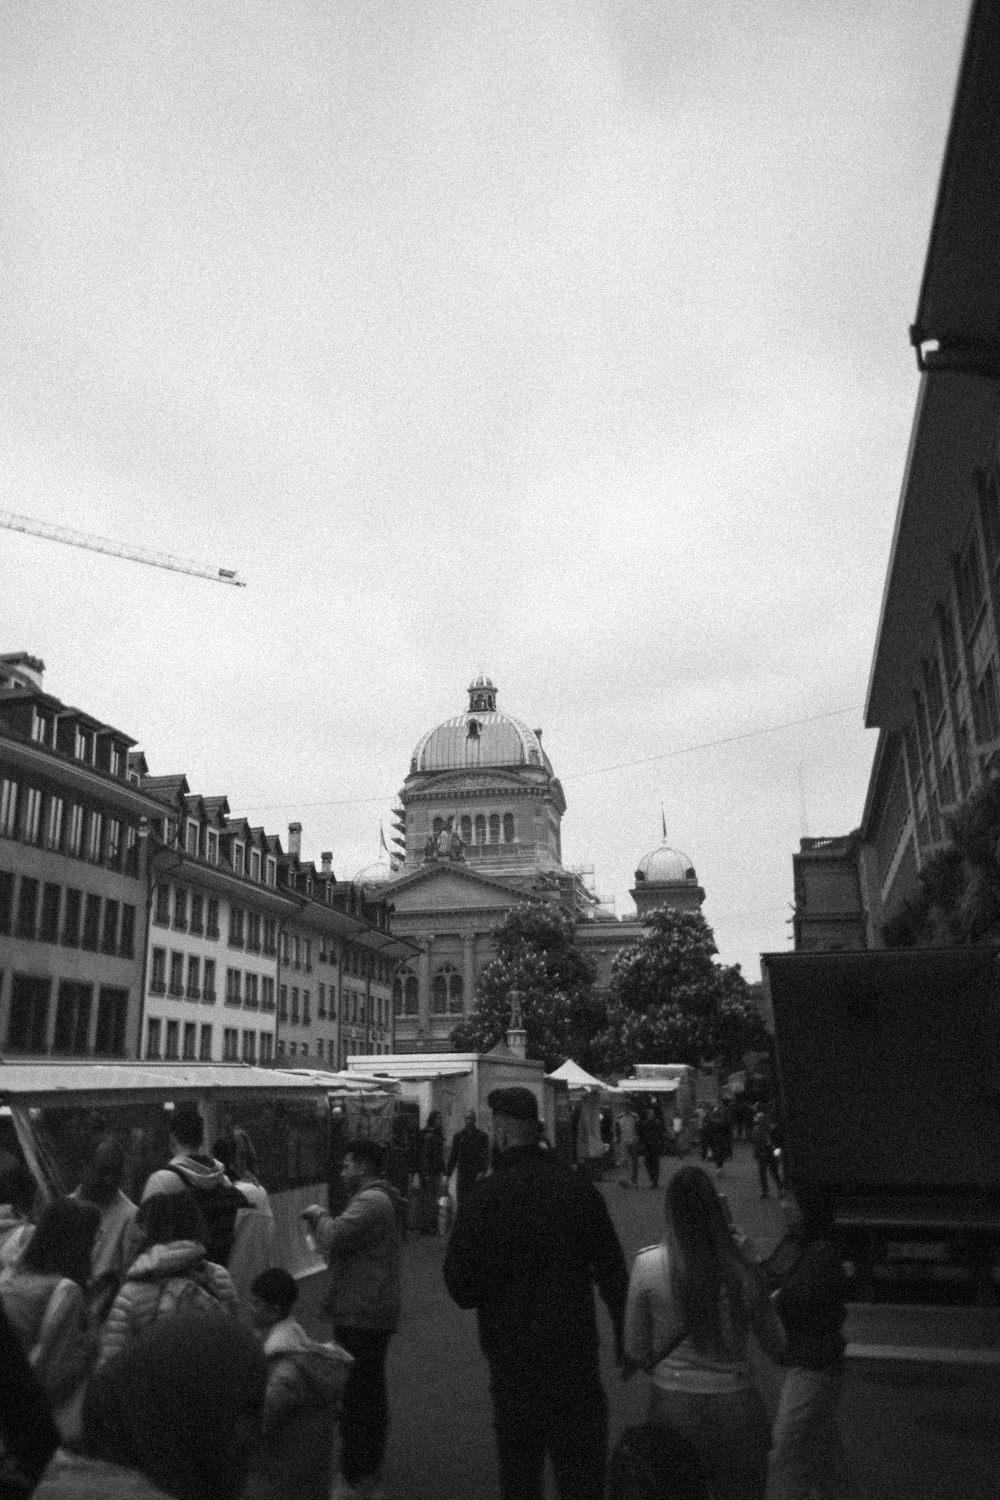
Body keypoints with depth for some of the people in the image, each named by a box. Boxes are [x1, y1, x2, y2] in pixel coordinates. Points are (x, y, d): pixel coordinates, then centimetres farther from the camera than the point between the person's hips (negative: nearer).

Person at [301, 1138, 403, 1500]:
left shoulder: (369, 1202, -18)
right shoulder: (381, 1199, 16)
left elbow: (334, 1239, -27)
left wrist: (318, 1215, -9)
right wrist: (321, 1220, 4)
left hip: (359, 1316, -11)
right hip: (376, 1313, 11)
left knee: (353, 1397, -4)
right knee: (372, 1392, 18)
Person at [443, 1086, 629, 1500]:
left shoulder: (484, 1197, -13)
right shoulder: (579, 1188, -6)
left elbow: (460, 1286, -10)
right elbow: (612, 1269, -1)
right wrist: (625, 1336, 10)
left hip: (512, 1353, -1)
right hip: (576, 1347, 1)